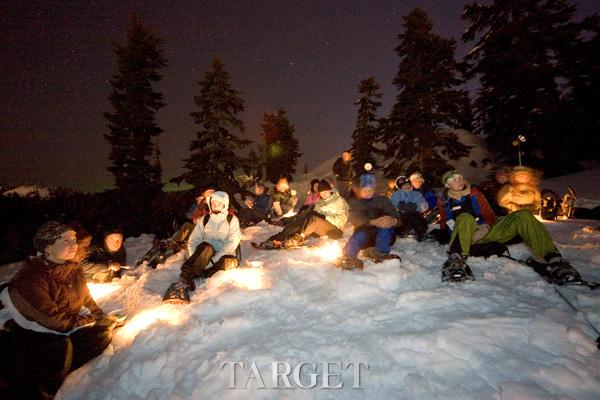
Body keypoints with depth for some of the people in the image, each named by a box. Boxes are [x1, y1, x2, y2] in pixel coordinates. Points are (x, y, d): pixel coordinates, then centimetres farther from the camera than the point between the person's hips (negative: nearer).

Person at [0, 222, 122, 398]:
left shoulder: (73, 269, 0)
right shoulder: (30, 278, -23)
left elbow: (86, 299, 12)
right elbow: (53, 320, -23)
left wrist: (103, 317, -2)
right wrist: (90, 321, -13)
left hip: (65, 331, 7)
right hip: (31, 334, -6)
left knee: (103, 333, -15)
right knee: (61, 348, -34)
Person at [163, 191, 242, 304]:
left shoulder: (232, 220, 3)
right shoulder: (205, 219, 12)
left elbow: (232, 243, -10)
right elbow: (193, 240, 4)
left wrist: (213, 260, -22)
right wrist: (194, 259, -16)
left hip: (223, 256, -1)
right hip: (204, 256, 1)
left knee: (231, 262, -36)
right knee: (205, 246, -33)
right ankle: (183, 281, -44)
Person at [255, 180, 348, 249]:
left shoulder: (339, 201, 6)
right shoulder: (319, 202, 23)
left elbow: (342, 219, -7)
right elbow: (315, 214, 14)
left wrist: (325, 217, -16)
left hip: (336, 230, -5)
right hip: (319, 230, 5)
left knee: (314, 220, -35)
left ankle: (291, 241, -45)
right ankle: (275, 239, -36)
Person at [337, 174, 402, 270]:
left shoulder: (382, 200, 9)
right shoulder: (354, 202, 6)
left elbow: (395, 215, -5)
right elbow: (356, 219, -14)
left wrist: (394, 221, -33)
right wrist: (374, 222, -35)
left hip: (384, 237, 1)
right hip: (364, 233, 0)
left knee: (386, 223, -30)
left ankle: (380, 253, -38)